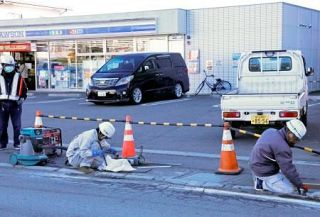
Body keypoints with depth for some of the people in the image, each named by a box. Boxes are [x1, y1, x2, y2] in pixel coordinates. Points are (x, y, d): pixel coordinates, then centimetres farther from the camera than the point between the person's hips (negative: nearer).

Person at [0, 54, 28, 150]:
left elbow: (24, 90, 11)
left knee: (17, 125, 1)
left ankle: (17, 143, 10)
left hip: (15, 105, -1)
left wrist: (22, 99, -3)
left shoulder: (19, 77, 5)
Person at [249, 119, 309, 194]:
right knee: (291, 188, -8)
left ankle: (259, 178, 11)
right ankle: (262, 183, -5)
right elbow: (288, 170, -23)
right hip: (265, 174, -10)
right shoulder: (282, 148, -28)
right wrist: (299, 185, -11)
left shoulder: (271, 131, -1)